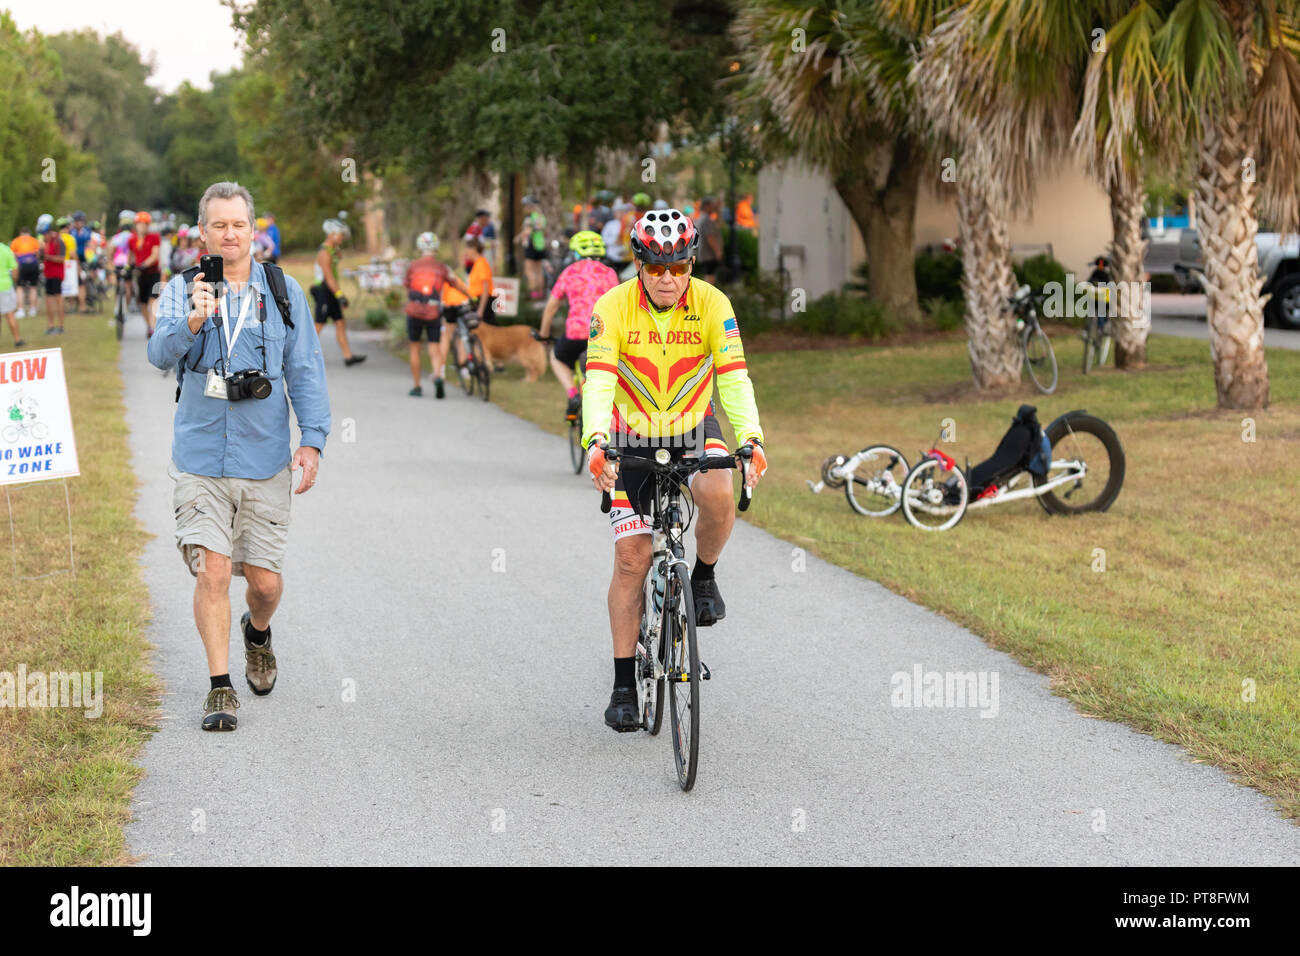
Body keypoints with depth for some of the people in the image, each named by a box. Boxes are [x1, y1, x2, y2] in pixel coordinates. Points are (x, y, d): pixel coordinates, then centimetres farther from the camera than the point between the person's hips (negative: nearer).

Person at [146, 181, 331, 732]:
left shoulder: (282, 292, 4)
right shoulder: (183, 290, 2)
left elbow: (304, 370, 5)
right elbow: (161, 354, -12)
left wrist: (313, 440, -4)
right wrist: (191, 323, -32)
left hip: (265, 459, 1)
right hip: (200, 458, -1)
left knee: (264, 579, 5)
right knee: (212, 571, -9)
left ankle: (257, 632, 40)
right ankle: (220, 687, 4)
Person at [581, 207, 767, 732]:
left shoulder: (712, 304, -17)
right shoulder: (613, 308, -20)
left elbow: (733, 377, -24)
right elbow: (599, 382, -29)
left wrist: (751, 439, -41)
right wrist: (596, 442, -48)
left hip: (695, 431, 0)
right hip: (633, 439, 0)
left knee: (718, 495, -32)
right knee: (631, 559, -4)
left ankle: (703, 577, -1)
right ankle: (624, 684, 6)